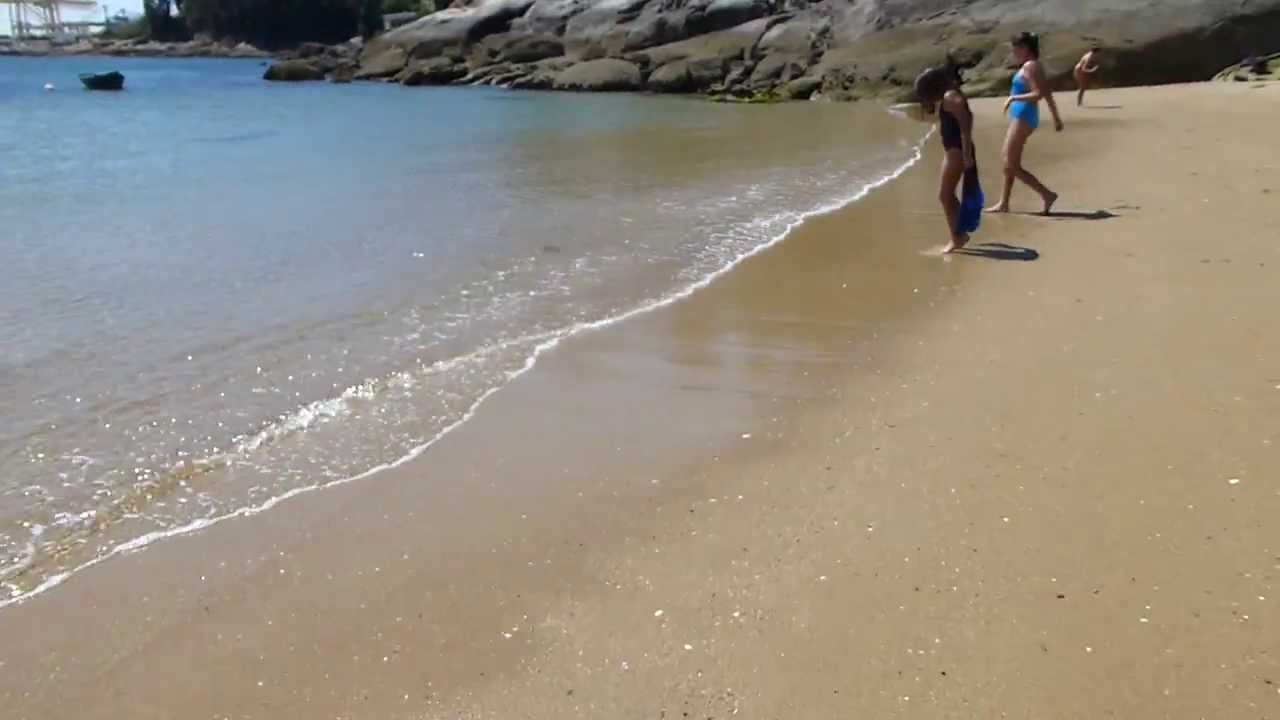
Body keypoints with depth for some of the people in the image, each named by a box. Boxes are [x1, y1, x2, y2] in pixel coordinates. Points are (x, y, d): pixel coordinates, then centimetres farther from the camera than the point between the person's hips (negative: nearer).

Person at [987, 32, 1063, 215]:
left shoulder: (1029, 66, -15)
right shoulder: (1033, 66, 13)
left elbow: (1038, 94, -24)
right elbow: (1047, 94, 17)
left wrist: (1014, 98, -17)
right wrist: (1056, 117, 21)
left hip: (1023, 117, -10)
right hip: (1021, 116, 10)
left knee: (1011, 165, -8)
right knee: (1009, 162, 15)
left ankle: (1047, 194, -8)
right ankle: (1004, 203, 21)